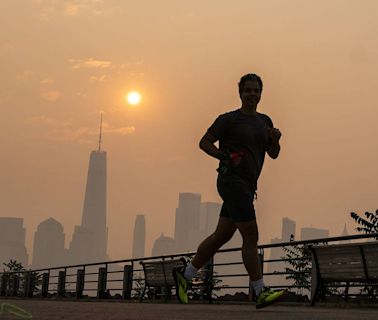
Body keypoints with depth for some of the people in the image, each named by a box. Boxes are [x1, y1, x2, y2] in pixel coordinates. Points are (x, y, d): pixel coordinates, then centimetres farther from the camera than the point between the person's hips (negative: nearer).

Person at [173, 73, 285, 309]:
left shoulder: (264, 121, 18)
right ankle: (261, 293, -6)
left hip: (247, 186, 8)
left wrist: (275, 139, -6)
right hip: (232, 181, -8)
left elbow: (274, 154, 15)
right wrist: (225, 157, -16)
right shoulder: (229, 119, -2)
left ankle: (185, 275, 23)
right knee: (251, 237, -11)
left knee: (221, 236, 11)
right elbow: (204, 142, -2)